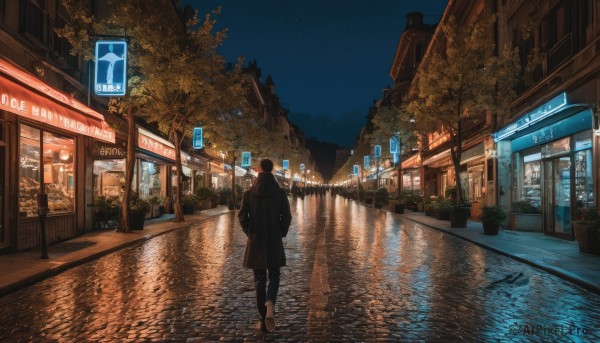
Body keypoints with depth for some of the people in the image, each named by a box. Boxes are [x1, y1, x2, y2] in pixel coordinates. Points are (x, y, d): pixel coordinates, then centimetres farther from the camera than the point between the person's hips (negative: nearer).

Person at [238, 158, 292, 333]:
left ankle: (262, 318, 14)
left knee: (259, 279, 12)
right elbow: (287, 217, -5)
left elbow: (242, 217, -2)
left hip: (255, 242, 1)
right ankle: (270, 304, -12)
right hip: (274, 241, 0)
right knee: (274, 276, 15)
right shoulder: (280, 193, -6)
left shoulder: (249, 193, -4)